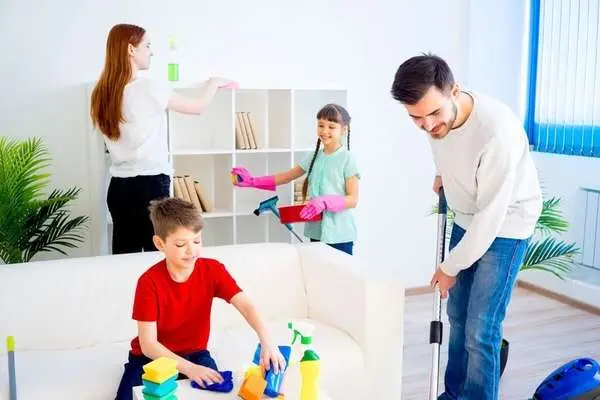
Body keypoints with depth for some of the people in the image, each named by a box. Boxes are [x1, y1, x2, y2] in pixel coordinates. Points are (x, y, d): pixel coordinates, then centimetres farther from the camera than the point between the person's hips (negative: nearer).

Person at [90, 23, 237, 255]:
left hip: (119, 186, 7)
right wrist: (214, 83, 19)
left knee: (124, 255, 10)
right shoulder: (149, 88, -12)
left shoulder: (102, 93, 6)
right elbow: (198, 107, 0)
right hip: (150, 185, -7)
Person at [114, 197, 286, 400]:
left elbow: (245, 305, -24)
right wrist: (189, 368, -35)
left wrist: (266, 341, -43)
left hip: (194, 353, 2)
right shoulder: (149, 282, -22)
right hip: (152, 357, -2)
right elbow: (148, 344, -23)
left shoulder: (213, 270, -13)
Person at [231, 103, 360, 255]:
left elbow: (353, 199, -10)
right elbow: (286, 176, 15)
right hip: (316, 231, 5)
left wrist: (325, 202, -25)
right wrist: (252, 181, 7)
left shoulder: (347, 159, -8)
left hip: (339, 235, -5)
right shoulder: (314, 157, 9)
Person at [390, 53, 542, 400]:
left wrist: (450, 268, -17)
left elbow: (491, 215, -27)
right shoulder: (436, 116, -14)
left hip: (505, 224, -7)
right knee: (458, 315, 15)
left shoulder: (498, 130, -36)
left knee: (480, 331, -9)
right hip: (467, 218, 7)